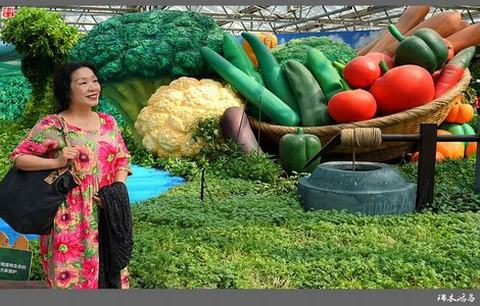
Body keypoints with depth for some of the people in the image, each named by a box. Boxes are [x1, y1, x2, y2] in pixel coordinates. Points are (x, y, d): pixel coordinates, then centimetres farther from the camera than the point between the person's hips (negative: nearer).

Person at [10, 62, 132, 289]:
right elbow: (18, 157, -4)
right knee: (70, 272, 1)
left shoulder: (108, 123, 8)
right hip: (69, 217, -4)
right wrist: (56, 162, -17)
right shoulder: (52, 125, -6)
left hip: (104, 215, 4)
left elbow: (122, 159, 11)